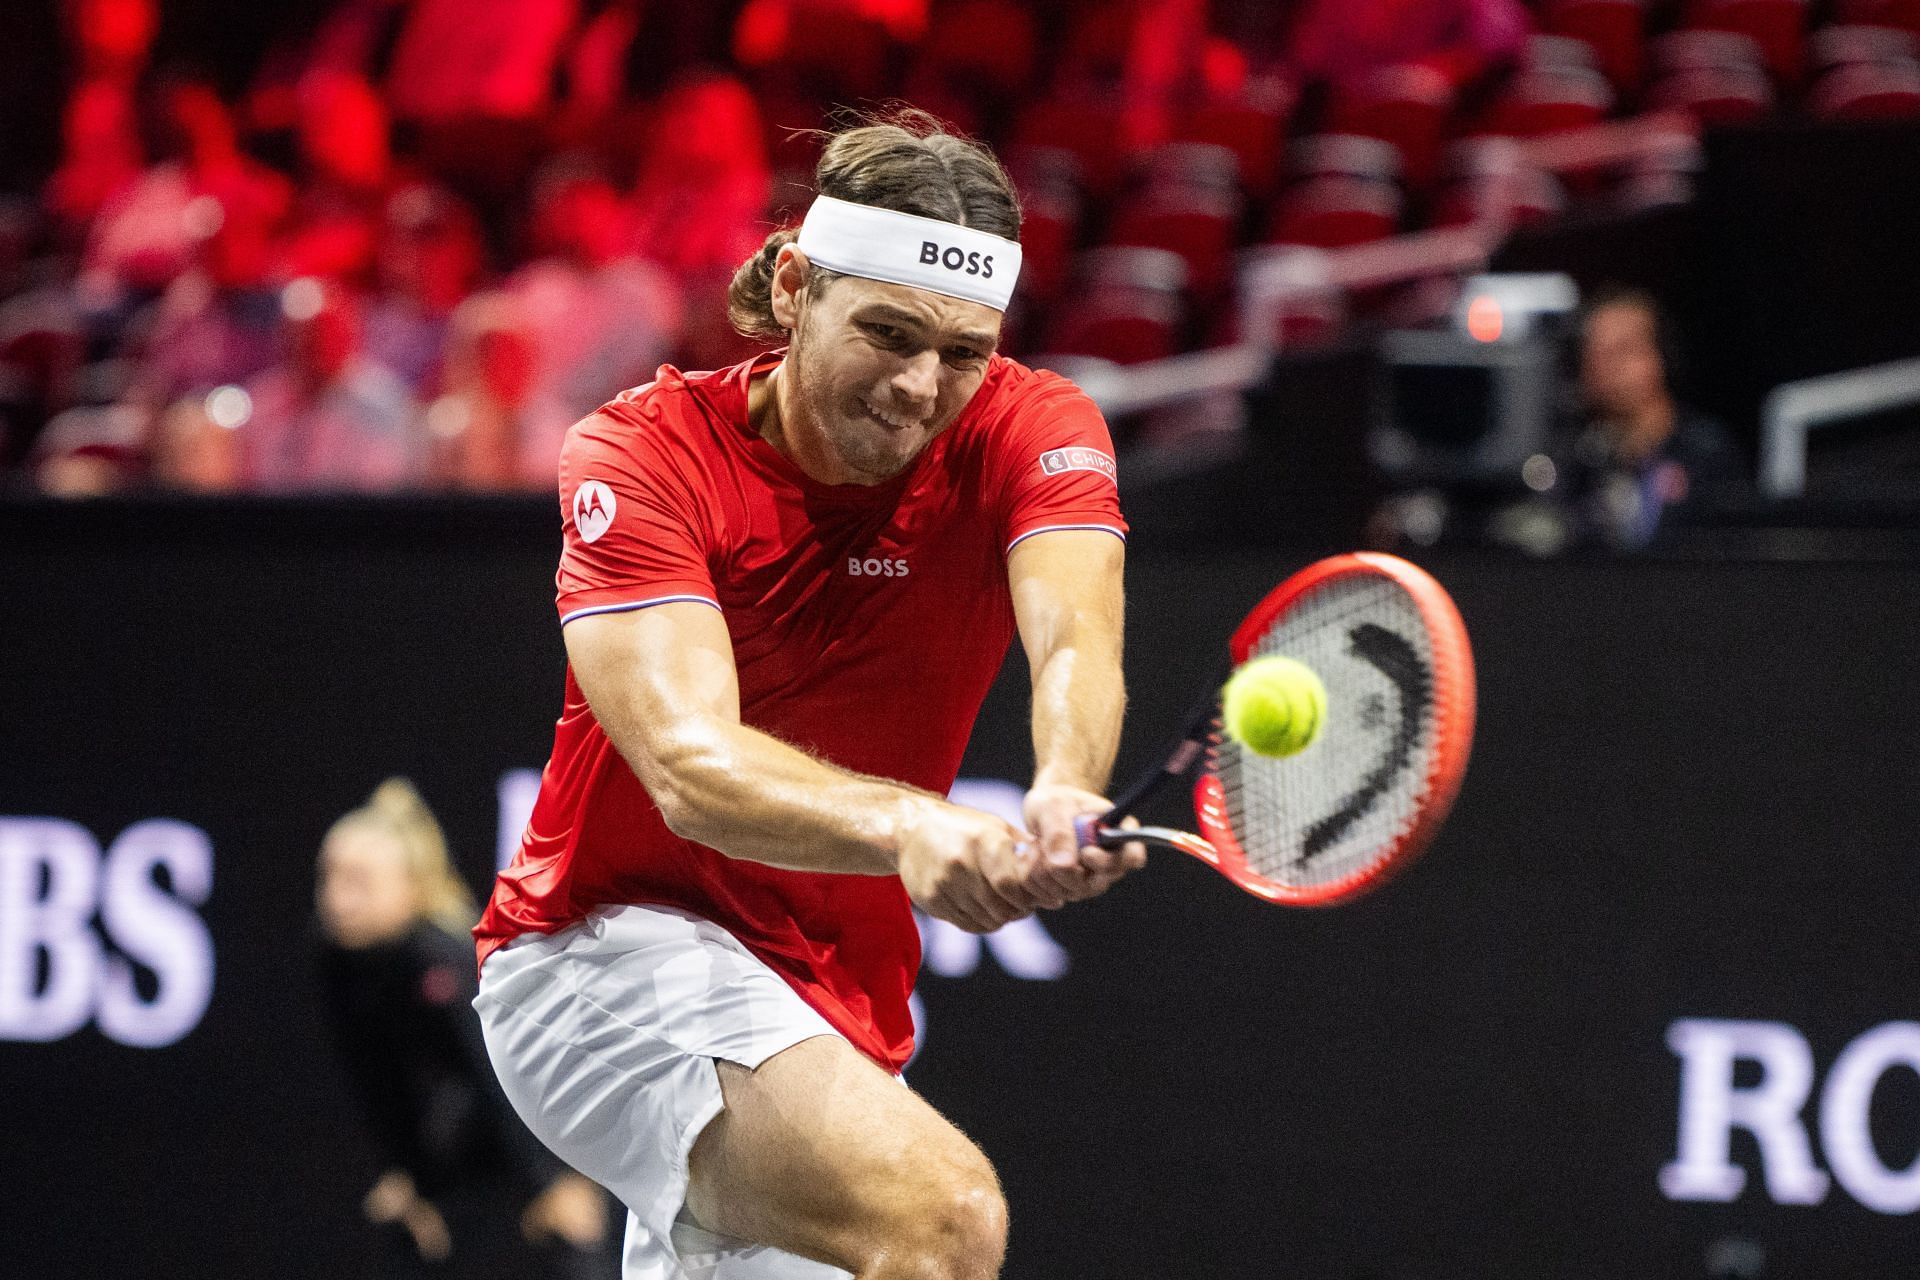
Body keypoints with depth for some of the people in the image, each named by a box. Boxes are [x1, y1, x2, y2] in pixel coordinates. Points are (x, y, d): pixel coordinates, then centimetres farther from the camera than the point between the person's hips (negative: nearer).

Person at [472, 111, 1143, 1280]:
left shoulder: (1034, 432, -7)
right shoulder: (645, 453, -16)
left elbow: (1075, 642, -27)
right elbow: (690, 765, -30)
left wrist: (1067, 795, -51)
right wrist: (907, 828, -50)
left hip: (836, 1003, 6)